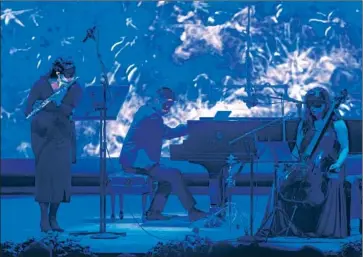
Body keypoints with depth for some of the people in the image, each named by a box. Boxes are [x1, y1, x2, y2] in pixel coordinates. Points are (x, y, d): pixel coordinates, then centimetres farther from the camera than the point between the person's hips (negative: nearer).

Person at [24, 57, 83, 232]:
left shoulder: (75, 89, -3)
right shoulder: (41, 85, -8)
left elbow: (69, 110, -19)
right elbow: (28, 111, -14)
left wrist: (45, 104, -29)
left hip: (63, 136, 2)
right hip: (44, 134, -2)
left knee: (61, 175, -3)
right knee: (45, 174, -7)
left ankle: (53, 218, 8)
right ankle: (44, 219, 1)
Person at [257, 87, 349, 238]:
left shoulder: (337, 125, 2)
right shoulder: (304, 124, 15)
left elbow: (345, 149, 1)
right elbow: (297, 149, 17)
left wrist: (338, 163, -18)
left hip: (328, 171, -3)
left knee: (332, 187, -35)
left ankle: (328, 230, -23)